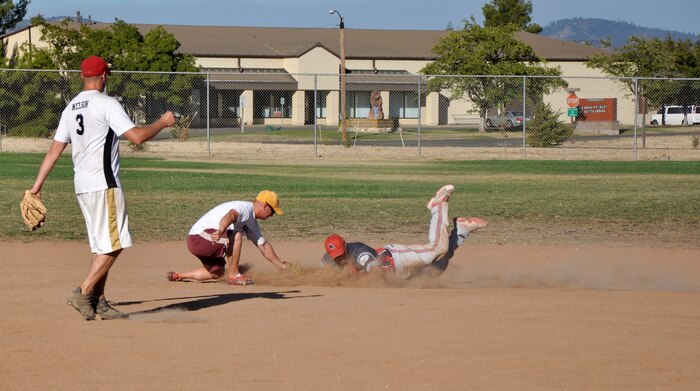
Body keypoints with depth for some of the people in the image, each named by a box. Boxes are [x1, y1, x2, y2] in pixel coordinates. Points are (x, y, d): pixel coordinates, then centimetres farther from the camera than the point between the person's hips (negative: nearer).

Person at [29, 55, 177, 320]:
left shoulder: (70, 108, 13)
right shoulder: (106, 104, -10)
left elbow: (55, 150, 12)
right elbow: (137, 136, -17)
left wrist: (37, 185, 13)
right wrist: (163, 122, -2)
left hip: (82, 186, 8)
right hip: (103, 184, -8)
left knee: (102, 246, 13)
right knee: (113, 244, -5)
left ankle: (99, 302, 12)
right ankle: (84, 292, -12)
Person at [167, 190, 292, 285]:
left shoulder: (252, 222, 16)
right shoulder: (245, 208, -16)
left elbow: (263, 246, 24)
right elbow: (231, 215, -38)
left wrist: (281, 266, 27)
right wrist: (221, 231, -59)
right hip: (198, 236, -11)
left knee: (217, 273, 21)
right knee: (235, 236, -27)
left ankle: (178, 276, 33)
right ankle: (234, 275, -18)